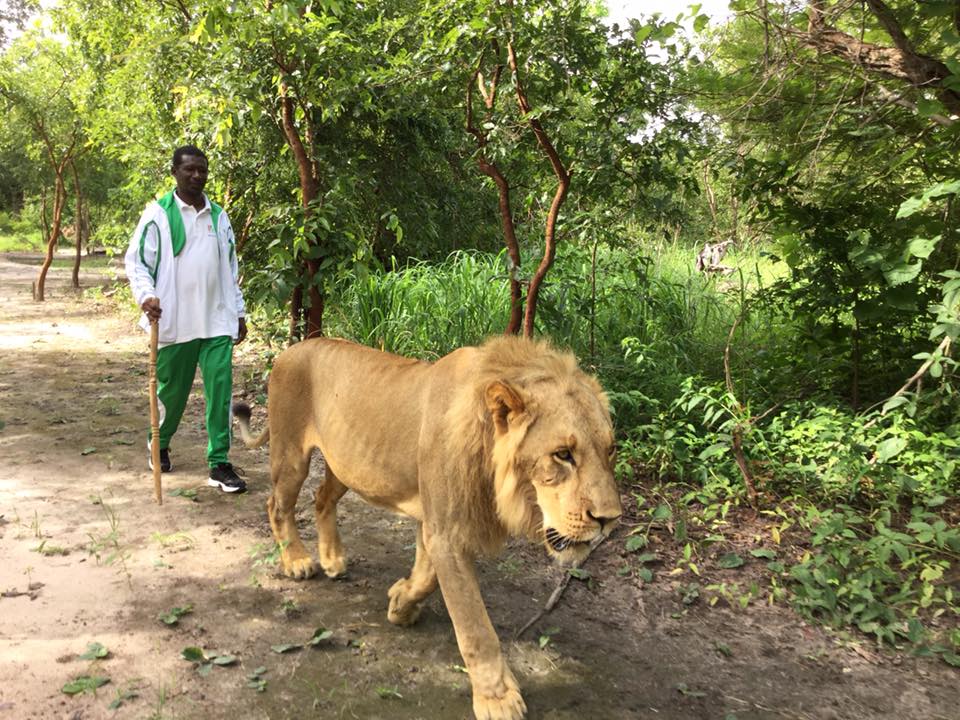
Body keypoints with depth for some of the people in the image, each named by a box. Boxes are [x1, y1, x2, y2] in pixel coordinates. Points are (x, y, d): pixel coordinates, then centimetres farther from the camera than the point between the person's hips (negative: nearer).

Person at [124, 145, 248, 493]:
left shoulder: (218, 215, 11)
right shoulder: (158, 214, -2)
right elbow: (136, 260, -5)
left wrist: (238, 312, 15)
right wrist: (146, 295, -22)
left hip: (217, 321, 3)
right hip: (174, 321, -3)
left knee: (220, 390, -4)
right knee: (171, 389, 12)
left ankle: (219, 464, 3)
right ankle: (159, 446, 38)